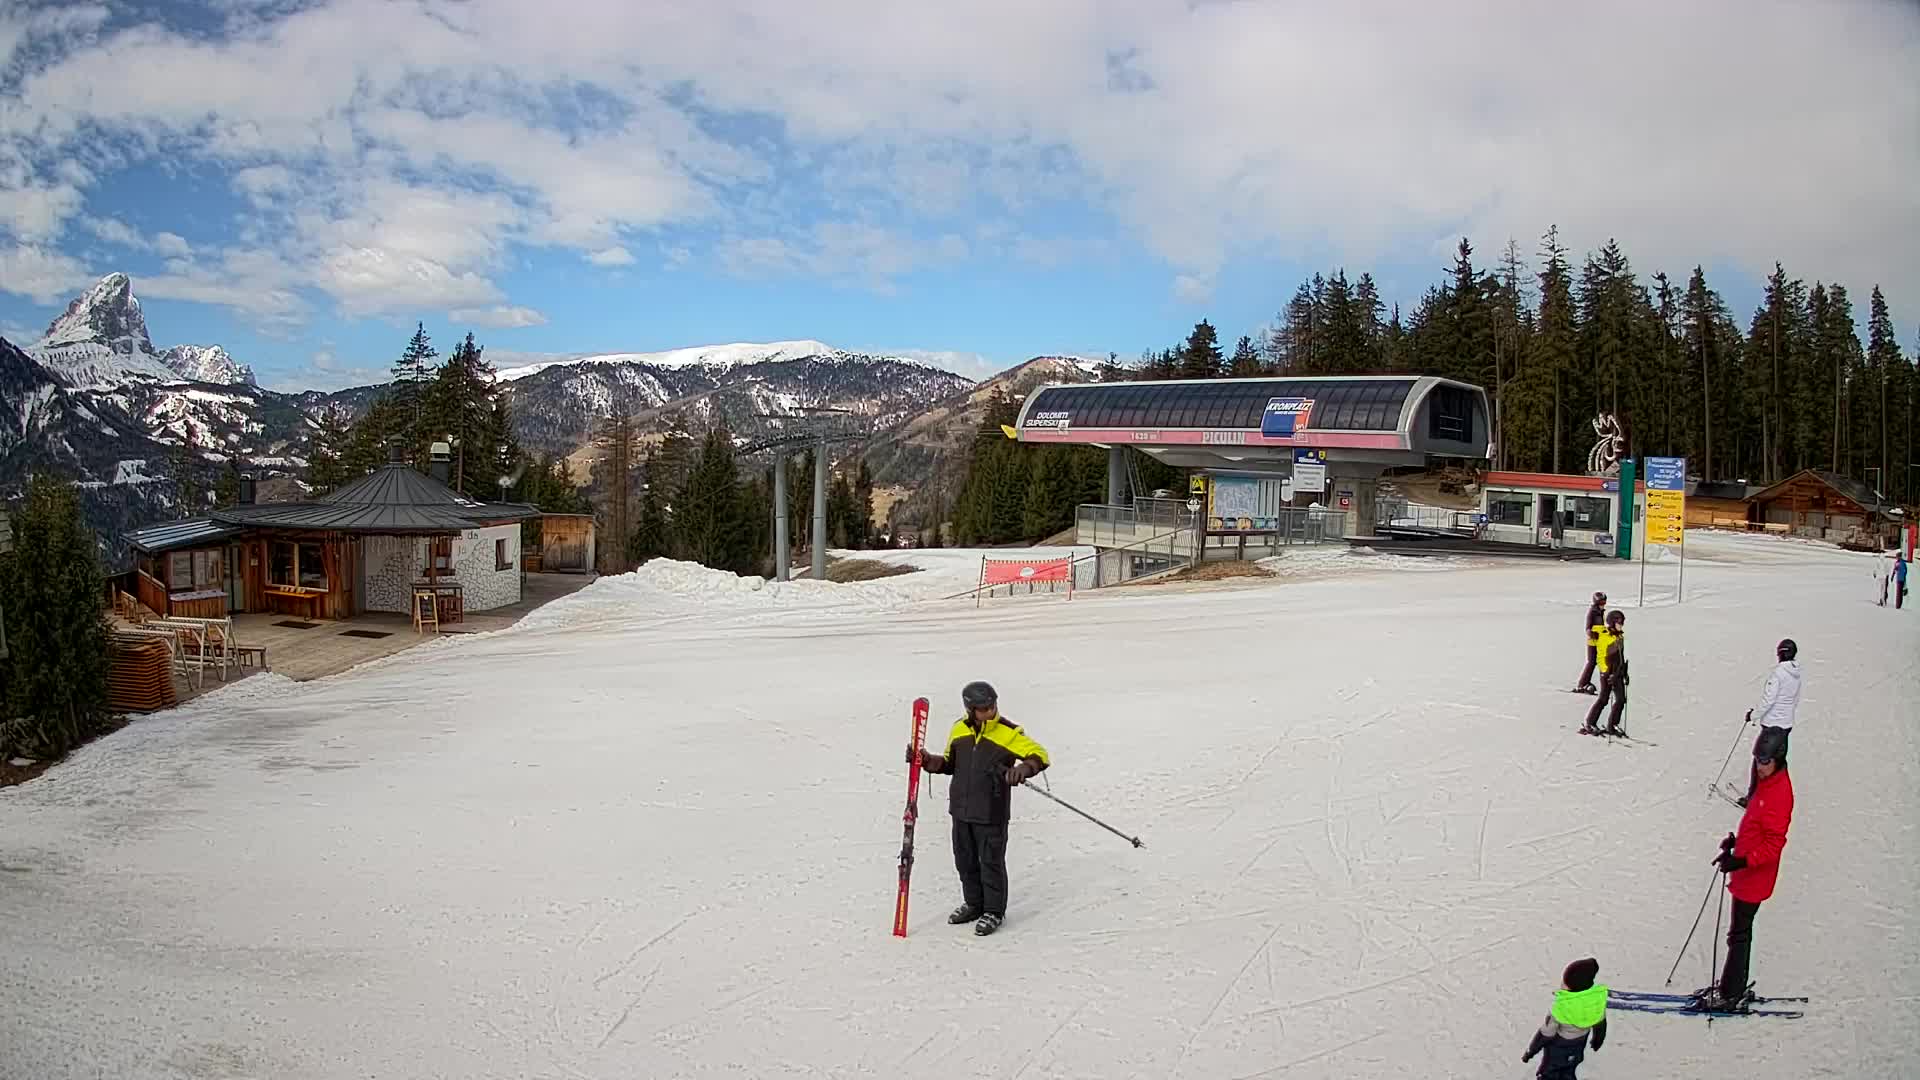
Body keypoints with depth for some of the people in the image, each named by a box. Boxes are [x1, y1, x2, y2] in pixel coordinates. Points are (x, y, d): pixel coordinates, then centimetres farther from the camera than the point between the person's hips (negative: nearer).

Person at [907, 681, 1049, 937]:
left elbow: (1039, 755, -13)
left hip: (992, 813, -5)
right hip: (961, 809, 5)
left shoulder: (1008, 733, -12)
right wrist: (926, 760, -1)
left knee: (991, 862, 4)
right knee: (965, 860, 17)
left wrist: (1024, 768, -33)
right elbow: (949, 763, 16)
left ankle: (994, 911, 21)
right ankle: (974, 903, 37)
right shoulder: (960, 730, 3)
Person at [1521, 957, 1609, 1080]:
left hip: (1557, 1048, -4)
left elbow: (1545, 1035, -24)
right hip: (1579, 1046, 4)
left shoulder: (1561, 1008, -37)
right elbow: (1600, 1024, -4)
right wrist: (1598, 1040, 17)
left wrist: (1529, 1052, -9)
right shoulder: (1597, 998, -24)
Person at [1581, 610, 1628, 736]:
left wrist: (1624, 672, 19)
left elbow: (1621, 655, 19)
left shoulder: (1620, 636, 11)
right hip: (1608, 672, -8)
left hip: (1618, 672, 8)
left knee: (1621, 699, 5)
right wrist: (1606, 672, -23)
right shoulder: (1603, 636, -13)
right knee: (1603, 699, -4)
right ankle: (1589, 724, 5)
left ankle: (1612, 725, 14)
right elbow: (1601, 656, -17)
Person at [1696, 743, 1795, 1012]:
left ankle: (1731, 995, 9)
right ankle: (1735, 988, 29)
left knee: (1739, 935, 0)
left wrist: (1742, 861, -31)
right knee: (1742, 932, 18)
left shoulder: (1779, 793, -23)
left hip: (1753, 878, -9)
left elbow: (1774, 845, -25)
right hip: (1747, 875, 9)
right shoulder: (1768, 783, 6)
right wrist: (1736, 840, 11)